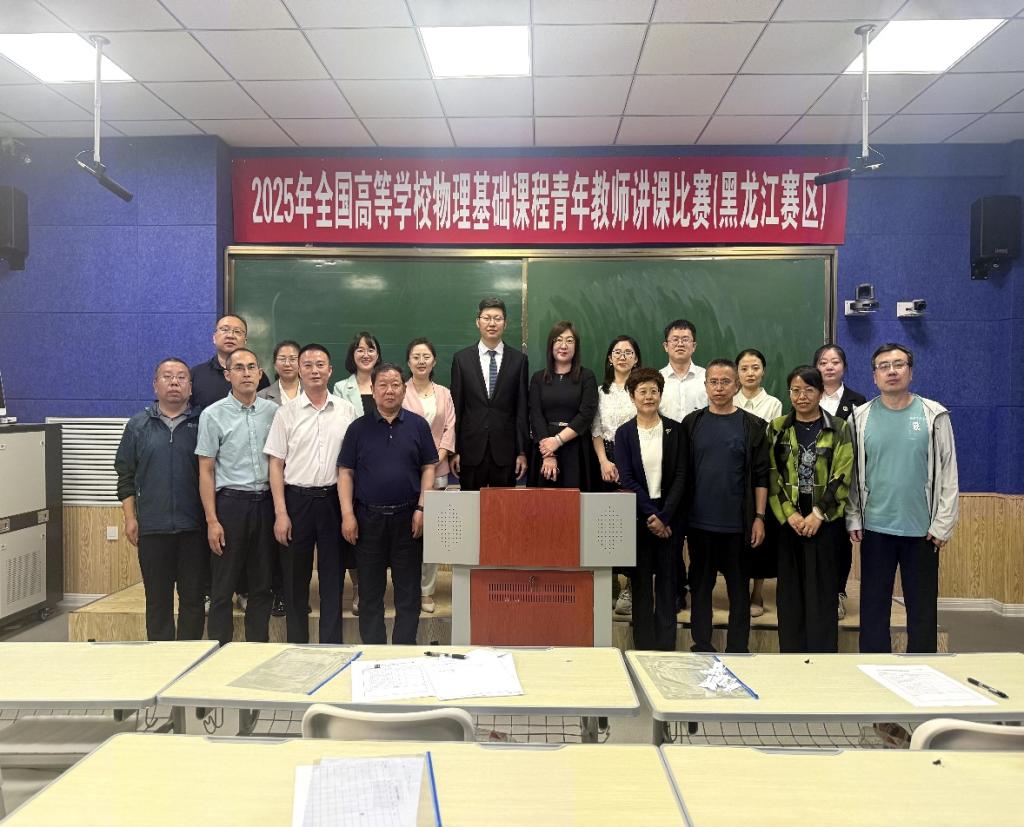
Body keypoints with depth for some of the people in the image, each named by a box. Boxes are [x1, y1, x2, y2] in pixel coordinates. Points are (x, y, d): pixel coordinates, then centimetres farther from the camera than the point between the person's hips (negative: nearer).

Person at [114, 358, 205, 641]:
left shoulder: (202, 424, 4)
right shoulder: (139, 424, 8)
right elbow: (126, 475, 9)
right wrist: (130, 518, 2)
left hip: (194, 526, -1)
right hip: (152, 527, 1)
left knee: (193, 597, 5)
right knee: (157, 599, 8)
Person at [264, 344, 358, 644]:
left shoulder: (346, 411, 3)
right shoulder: (286, 413, 1)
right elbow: (276, 465, 1)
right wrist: (281, 513, -6)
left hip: (334, 499, 1)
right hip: (296, 499, 0)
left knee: (333, 577, 7)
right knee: (295, 578, 9)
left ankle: (332, 646, 19)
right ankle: (297, 646, 23)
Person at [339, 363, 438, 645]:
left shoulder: (418, 425, 3)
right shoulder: (358, 428, 4)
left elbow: (428, 468, 3)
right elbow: (345, 473, 3)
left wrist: (422, 508, -6)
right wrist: (347, 514, -6)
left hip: (408, 518, 0)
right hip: (368, 518, 1)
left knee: (408, 590, 6)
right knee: (370, 590, 10)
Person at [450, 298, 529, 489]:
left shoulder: (518, 359, 3)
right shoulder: (461, 359, 4)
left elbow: (521, 409, 2)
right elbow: (456, 407, 3)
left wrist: (522, 452, 0)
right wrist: (454, 451, 0)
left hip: (505, 451, 0)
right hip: (471, 450, 0)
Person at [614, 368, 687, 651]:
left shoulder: (675, 430, 3)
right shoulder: (624, 433, 2)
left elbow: (680, 476, -2)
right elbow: (626, 479, -4)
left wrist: (663, 515, -11)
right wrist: (650, 515, -11)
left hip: (668, 517, 0)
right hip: (638, 517, 0)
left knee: (667, 580, 5)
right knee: (641, 580, 5)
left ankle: (666, 645, 14)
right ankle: (643, 645, 14)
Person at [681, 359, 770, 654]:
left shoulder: (751, 425, 1)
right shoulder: (691, 423, 5)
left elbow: (761, 476, 0)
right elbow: (682, 472, 6)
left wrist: (759, 517, -5)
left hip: (737, 523, -1)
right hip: (699, 522, 2)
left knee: (738, 586, 8)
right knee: (700, 585, 9)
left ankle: (737, 651, 19)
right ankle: (701, 648, 20)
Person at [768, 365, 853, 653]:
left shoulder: (838, 429, 2)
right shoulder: (777, 428, 5)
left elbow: (842, 477, -4)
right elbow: (771, 475, 1)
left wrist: (818, 514, -12)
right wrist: (789, 514, -9)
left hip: (825, 520, -1)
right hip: (787, 519, 2)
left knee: (821, 589, 1)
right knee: (790, 590, 5)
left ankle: (822, 657, 11)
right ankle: (791, 653, 16)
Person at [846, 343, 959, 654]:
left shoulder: (934, 415, -2)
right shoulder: (860, 418, 0)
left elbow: (948, 472, -2)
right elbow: (850, 472, 3)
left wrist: (942, 524, -5)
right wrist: (854, 519, 0)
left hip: (923, 529, -1)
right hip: (874, 528, 1)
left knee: (922, 607, 10)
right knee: (873, 605, 10)